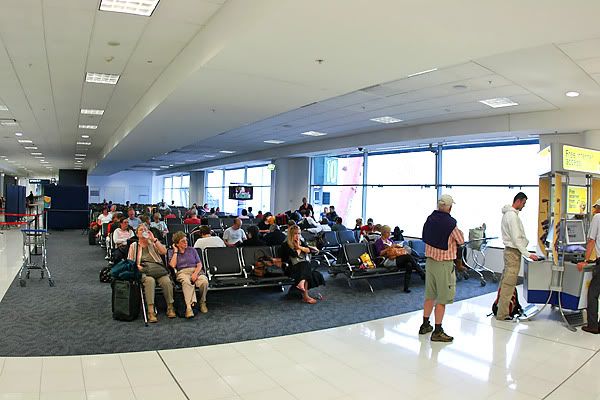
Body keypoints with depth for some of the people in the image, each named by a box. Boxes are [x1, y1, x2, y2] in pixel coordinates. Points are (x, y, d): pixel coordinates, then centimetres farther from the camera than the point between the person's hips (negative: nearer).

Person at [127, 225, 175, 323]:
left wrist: (154, 239, 2)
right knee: (150, 280, -37)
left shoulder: (153, 244, 23)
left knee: (166, 281, -30)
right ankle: (151, 311, -38)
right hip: (144, 270, -1)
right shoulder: (133, 246, 23)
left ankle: (170, 308, -17)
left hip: (157, 268, 1)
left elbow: (164, 252, 4)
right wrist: (137, 266, -7)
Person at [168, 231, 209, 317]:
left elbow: (199, 264, 11)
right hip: (182, 272, -2)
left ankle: (202, 302, -11)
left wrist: (195, 273, -10)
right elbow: (172, 265, -2)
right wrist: (176, 251, 5)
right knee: (186, 282, -40)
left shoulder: (192, 250, 20)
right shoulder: (171, 252, 16)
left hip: (196, 271, 2)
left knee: (204, 281, -33)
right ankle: (189, 306, -51)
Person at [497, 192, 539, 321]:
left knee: (505, 282, 15)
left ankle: (499, 308, 21)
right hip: (513, 252, -11)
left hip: (510, 251, 11)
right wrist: (528, 254, -18)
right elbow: (516, 238, -20)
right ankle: (502, 314, -2)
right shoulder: (512, 215, -17)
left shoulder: (508, 213, 15)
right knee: (508, 285, -6)